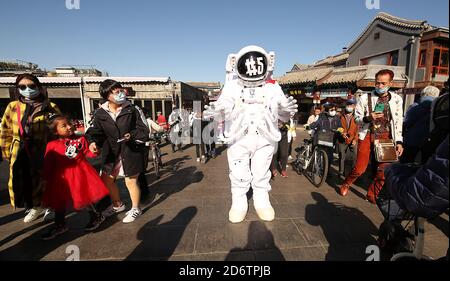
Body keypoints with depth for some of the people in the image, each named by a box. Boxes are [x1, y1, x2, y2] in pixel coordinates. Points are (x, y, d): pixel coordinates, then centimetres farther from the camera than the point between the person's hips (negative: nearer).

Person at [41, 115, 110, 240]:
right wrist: (46, 178, 1)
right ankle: (59, 226, 34)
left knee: (88, 195, 7)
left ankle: (96, 215, 30)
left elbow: (86, 153, 5)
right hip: (62, 177, 1)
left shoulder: (80, 139, -1)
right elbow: (48, 164, 0)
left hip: (81, 173, -1)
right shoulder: (52, 145, -4)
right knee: (60, 201, 14)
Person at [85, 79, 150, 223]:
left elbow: (144, 129, -7)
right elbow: (95, 130, 4)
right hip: (112, 152, 5)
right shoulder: (100, 113, -1)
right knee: (106, 179, 15)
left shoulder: (133, 109, -9)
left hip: (131, 151, -5)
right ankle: (117, 205, 41)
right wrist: (93, 141, -17)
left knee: (131, 181, 2)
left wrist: (132, 135, -24)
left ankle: (135, 209, 27)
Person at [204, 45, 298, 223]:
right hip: (238, 139, -1)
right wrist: (217, 112, -38)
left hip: (265, 139, 1)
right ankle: (239, 204, 28)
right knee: (238, 175, 9)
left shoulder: (272, 87, 0)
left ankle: (262, 202, 35)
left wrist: (285, 111, -29)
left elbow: (281, 116, -5)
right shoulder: (232, 86, -2)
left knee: (262, 174, 15)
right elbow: (224, 105, -14)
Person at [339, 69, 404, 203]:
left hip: (385, 137, 3)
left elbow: (398, 122, 8)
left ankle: (372, 195, 20)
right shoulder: (365, 98, -3)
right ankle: (346, 184, 22)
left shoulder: (397, 99, 5)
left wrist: (399, 142, 2)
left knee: (383, 170, 1)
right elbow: (357, 118, 0)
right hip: (367, 135, -2)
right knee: (360, 168, -5)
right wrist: (368, 118, -21)